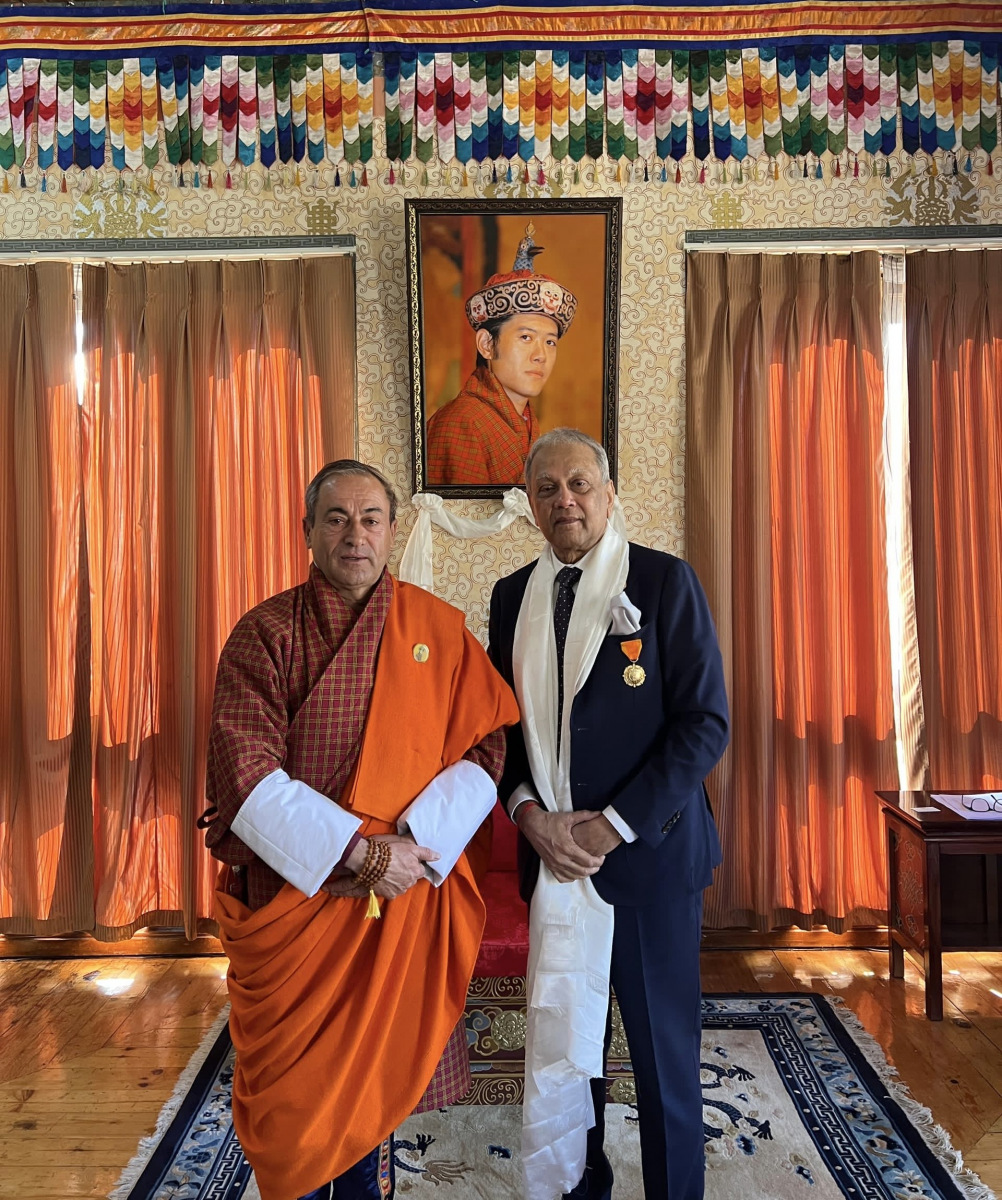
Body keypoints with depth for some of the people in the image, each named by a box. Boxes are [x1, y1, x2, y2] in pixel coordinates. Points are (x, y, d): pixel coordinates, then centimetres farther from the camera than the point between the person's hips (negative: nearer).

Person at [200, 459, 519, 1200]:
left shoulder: (439, 629, -1)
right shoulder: (266, 632, -5)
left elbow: (483, 749, -4)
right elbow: (245, 774, -12)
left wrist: (407, 846, -16)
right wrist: (358, 851, -19)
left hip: (405, 897, 1)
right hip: (290, 894, -1)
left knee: (375, 1077, 15)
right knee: (293, 1082, 13)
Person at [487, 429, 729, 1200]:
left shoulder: (665, 580, -6)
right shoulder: (514, 596, 7)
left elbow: (705, 722, -10)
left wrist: (612, 825, -14)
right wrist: (530, 813, -6)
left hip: (649, 849, -3)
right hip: (553, 855, 3)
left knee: (664, 1050, 12)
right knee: (559, 1048, 13)